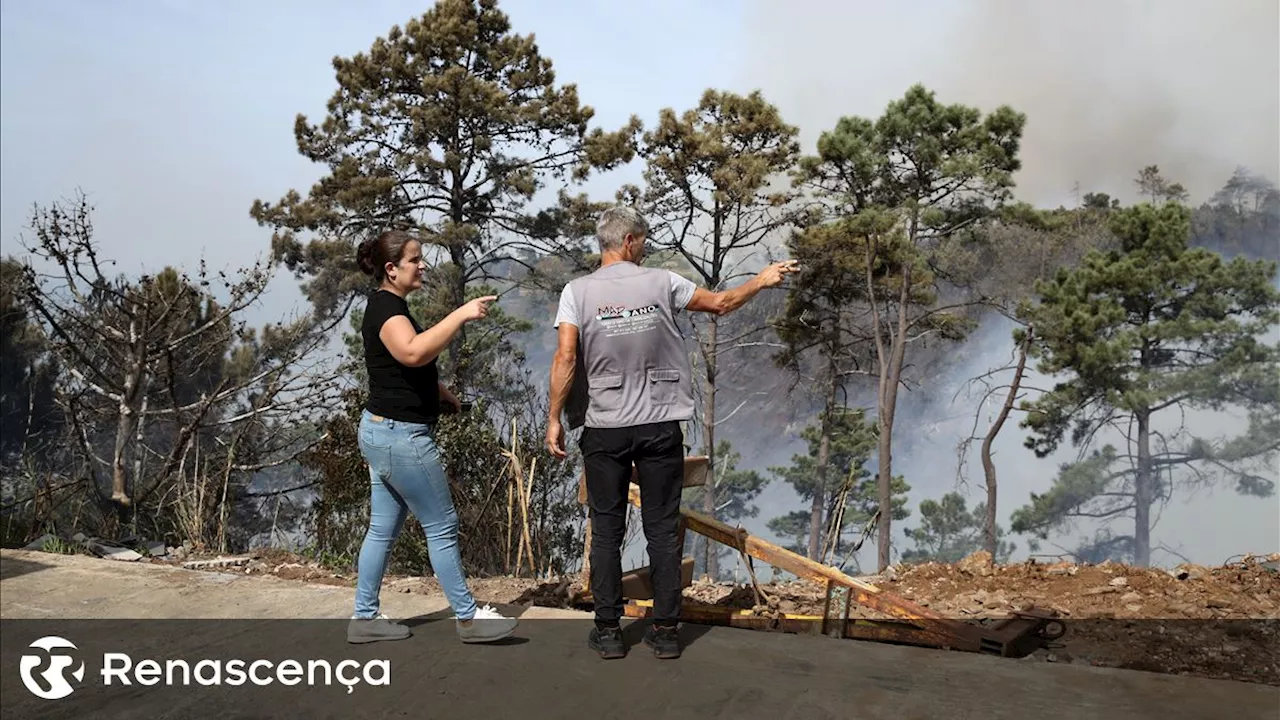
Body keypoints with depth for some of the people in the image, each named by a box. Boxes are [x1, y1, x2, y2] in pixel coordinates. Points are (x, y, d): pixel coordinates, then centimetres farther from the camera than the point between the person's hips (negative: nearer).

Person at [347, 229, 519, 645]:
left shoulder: (390, 306, 15)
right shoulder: (386, 308, -17)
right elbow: (413, 351, -39)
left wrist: (440, 390, 16)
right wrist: (462, 315, -35)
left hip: (382, 432, 10)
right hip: (401, 436, -10)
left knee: (383, 529, 14)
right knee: (442, 527, -2)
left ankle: (365, 618, 21)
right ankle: (468, 617, 7)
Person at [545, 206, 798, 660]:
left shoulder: (577, 292, -3)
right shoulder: (660, 283, -1)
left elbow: (566, 358, -12)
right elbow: (720, 303, 12)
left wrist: (555, 419, -5)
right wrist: (762, 281, 28)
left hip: (604, 428, 0)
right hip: (660, 426, 0)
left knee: (606, 530, 8)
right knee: (663, 529, 7)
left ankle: (608, 630, 11)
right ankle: (665, 630, 13)